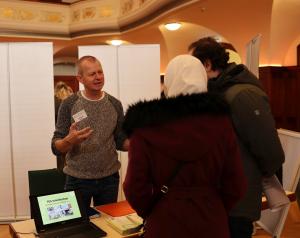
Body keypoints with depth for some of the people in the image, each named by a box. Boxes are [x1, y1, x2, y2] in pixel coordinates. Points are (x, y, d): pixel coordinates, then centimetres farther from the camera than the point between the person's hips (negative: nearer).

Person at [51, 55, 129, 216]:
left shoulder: (115, 104, -1)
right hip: (78, 180, -2)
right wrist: (69, 140, -28)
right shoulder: (69, 104, -8)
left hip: (109, 179, 2)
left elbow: (120, 142, 5)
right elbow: (56, 148, -7)